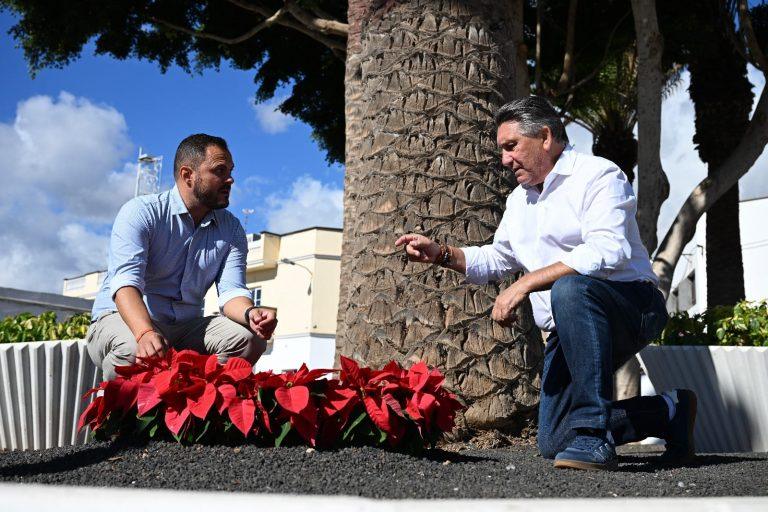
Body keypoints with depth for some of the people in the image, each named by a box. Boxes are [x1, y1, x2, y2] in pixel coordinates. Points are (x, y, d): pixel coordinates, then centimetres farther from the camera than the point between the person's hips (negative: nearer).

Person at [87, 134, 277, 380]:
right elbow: (126, 281, -24)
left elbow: (231, 290, -5)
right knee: (135, 350, -38)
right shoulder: (141, 212, -10)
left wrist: (250, 313, -31)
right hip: (124, 319, -4)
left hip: (186, 327, 5)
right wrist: (146, 333, -44)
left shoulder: (231, 229, 6)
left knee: (249, 337, -20)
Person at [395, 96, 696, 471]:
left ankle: (593, 435, -36)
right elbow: (496, 259, 26)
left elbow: (608, 251, -26)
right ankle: (670, 412, 17)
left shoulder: (597, 175, -10)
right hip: (572, 329, 8)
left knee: (570, 289, -40)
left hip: (632, 308, -8)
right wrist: (442, 254, 8)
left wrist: (526, 283, -27)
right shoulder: (519, 200, 17)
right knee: (554, 444, -1)